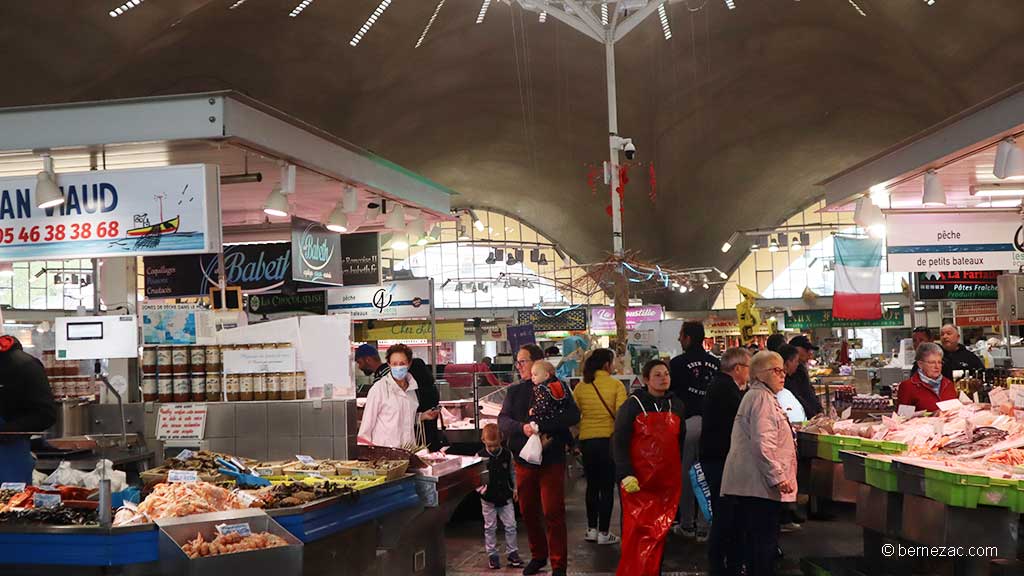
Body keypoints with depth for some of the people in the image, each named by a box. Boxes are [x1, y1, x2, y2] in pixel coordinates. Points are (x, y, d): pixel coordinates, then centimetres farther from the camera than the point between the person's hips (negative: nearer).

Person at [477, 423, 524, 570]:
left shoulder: (507, 454, -3)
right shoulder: (480, 456, -10)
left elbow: (512, 473, 9)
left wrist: (515, 488, 4)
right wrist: (480, 488, -23)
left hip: (505, 496, 2)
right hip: (488, 498, -2)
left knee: (510, 526, 4)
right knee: (490, 528, 7)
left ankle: (512, 553, 16)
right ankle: (492, 555, 18)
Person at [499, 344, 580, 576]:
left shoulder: (556, 388, -3)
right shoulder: (514, 391, 9)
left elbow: (573, 416, -15)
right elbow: (503, 420, -3)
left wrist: (541, 423, -23)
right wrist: (522, 427, -22)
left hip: (551, 459, -4)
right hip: (523, 459, 4)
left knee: (553, 513, -4)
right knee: (528, 511, 13)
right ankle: (538, 555, 32)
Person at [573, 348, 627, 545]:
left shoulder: (581, 387, 1)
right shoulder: (616, 385, -8)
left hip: (587, 440, 3)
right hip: (609, 440, -3)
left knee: (592, 485, 17)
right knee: (607, 487, 6)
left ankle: (592, 529, 21)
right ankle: (603, 532, 8)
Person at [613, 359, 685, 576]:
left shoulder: (677, 406, 12)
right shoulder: (633, 404, -2)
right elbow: (620, 442, -6)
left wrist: (679, 472, 19)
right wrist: (626, 475, -15)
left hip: (668, 481, 4)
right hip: (638, 481, -4)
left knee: (660, 533, 5)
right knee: (635, 532, -6)